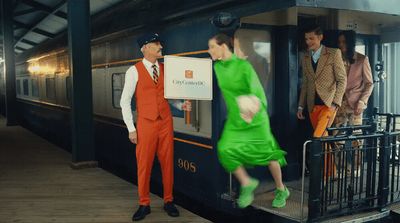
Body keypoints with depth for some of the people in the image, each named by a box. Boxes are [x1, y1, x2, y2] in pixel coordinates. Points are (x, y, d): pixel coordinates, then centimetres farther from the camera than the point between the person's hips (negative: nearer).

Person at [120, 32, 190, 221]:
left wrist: (181, 105, -8)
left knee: (167, 163, 8)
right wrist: (131, 128, -7)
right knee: (144, 165, 2)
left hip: (166, 122, 4)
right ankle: (144, 204, 18)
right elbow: (125, 101, -3)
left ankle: (168, 201, 22)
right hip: (146, 124, -3)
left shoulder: (166, 69, 9)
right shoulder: (134, 71, -3)